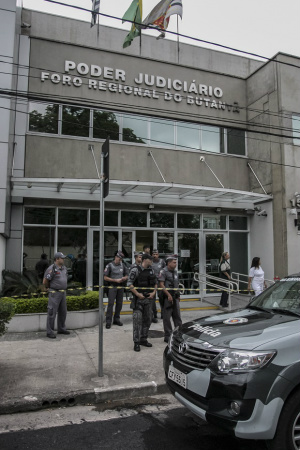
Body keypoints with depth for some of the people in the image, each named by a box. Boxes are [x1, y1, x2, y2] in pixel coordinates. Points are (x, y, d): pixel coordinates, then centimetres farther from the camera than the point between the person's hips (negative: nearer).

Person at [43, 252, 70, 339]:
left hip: (63, 293, 8)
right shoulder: (51, 269, -16)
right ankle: (50, 332, 7)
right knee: (52, 313, -2)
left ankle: (61, 329, 28)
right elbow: (45, 282, -12)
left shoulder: (64, 268, 8)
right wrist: (50, 287, 4)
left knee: (63, 312, 14)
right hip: (54, 293, -8)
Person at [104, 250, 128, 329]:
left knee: (119, 303, 8)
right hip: (112, 286, -5)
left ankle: (116, 319, 20)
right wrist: (115, 280, -13)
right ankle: (108, 321, -5)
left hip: (121, 287, 5)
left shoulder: (123, 265, 10)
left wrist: (124, 278, -5)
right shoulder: (110, 265, -5)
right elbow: (105, 278, -7)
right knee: (111, 303, -8)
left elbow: (126, 275, 18)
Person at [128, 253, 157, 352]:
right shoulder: (135, 270, -10)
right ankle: (136, 342, 0)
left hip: (149, 299, 7)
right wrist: (137, 294, -17)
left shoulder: (151, 270, 9)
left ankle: (143, 339, 24)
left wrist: (153, 292, 1)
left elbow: (155, 283, 16)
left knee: (147, 319, 12)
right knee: (137, 320, -7)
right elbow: (129, 284, -13)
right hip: (138, 299, -6)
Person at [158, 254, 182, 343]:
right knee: (167, 317, 0)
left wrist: (178, 295, 17)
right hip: (167, 297, -7)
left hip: (175, 296, 7)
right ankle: (167, 336, 8)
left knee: (177, 316, 12)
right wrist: (168, 295, -19)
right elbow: (161, 285, -15)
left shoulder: (175, 271, 15)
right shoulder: (164, 271, -9)